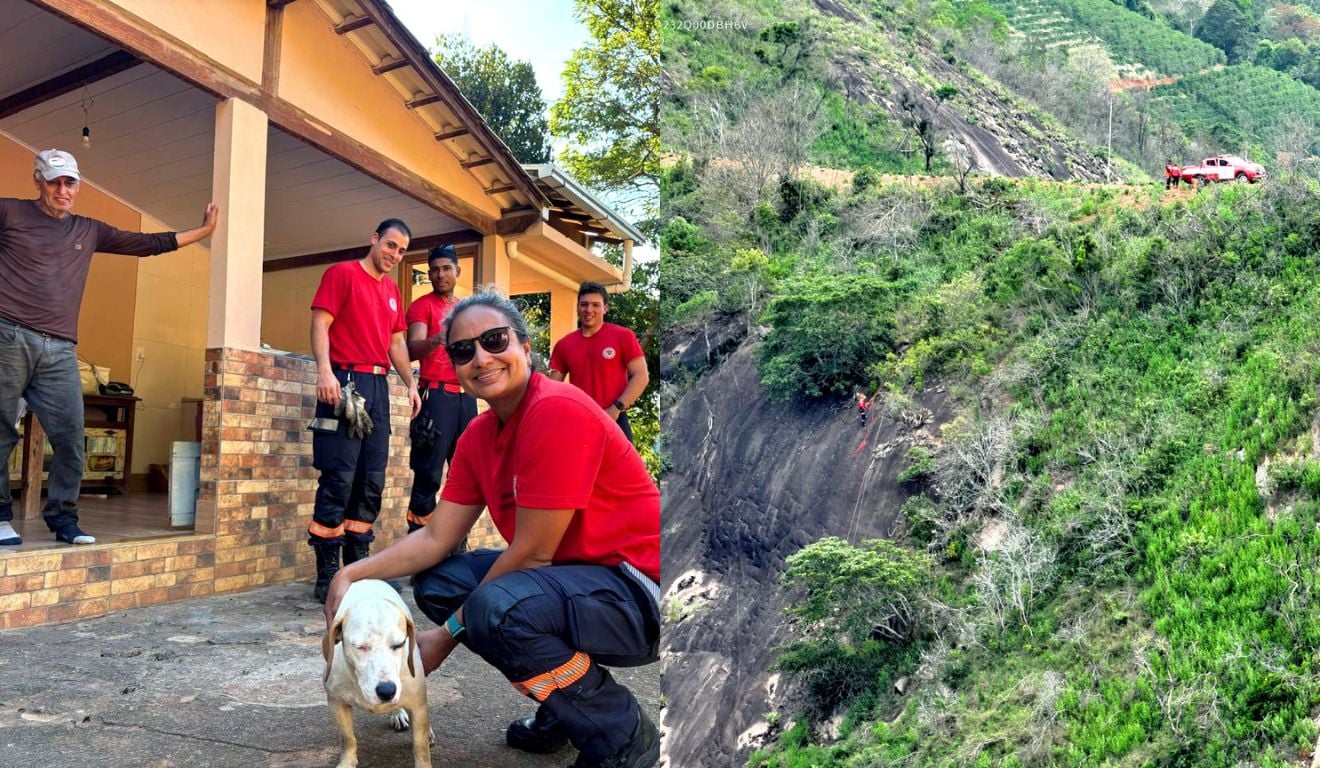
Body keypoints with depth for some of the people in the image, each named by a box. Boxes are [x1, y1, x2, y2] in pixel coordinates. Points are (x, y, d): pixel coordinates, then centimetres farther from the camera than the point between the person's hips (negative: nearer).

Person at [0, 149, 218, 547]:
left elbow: (147, 243, 24)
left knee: (70, 438, -2)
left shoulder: (88, 231, 20)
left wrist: (203, 230, 26)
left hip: (61, 351, 4)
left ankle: (62, 518, 5)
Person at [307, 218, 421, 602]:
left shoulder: (393, 291, 20)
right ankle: (326, 575, -4)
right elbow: (320, 323, -8)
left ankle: (358, 562, 17)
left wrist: (411, 383, 13)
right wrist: (325, 370, -21)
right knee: (339, 476, -9)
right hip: (346, 382, -7)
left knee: (372, 479, 8)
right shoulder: (342, 273, 1)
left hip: (378, 386, 7)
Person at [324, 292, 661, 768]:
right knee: (437, 581, 6)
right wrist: (351, 575, -7)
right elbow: (435, 539, 7)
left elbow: (532, 553, -20)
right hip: (572, 578, 9)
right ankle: (562, 708, 14)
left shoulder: (557, 411, -22)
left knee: (498, 604, -32)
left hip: (639, 587, -9)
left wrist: (448, 635, -9)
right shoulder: (477, 436, 6)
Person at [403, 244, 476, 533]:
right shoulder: (422, 306, -1)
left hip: (466, 395, 6)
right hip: (436, 394, -6)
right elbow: (413, 350, -16)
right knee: (428, 472, -8)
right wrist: (437, 339, -35)